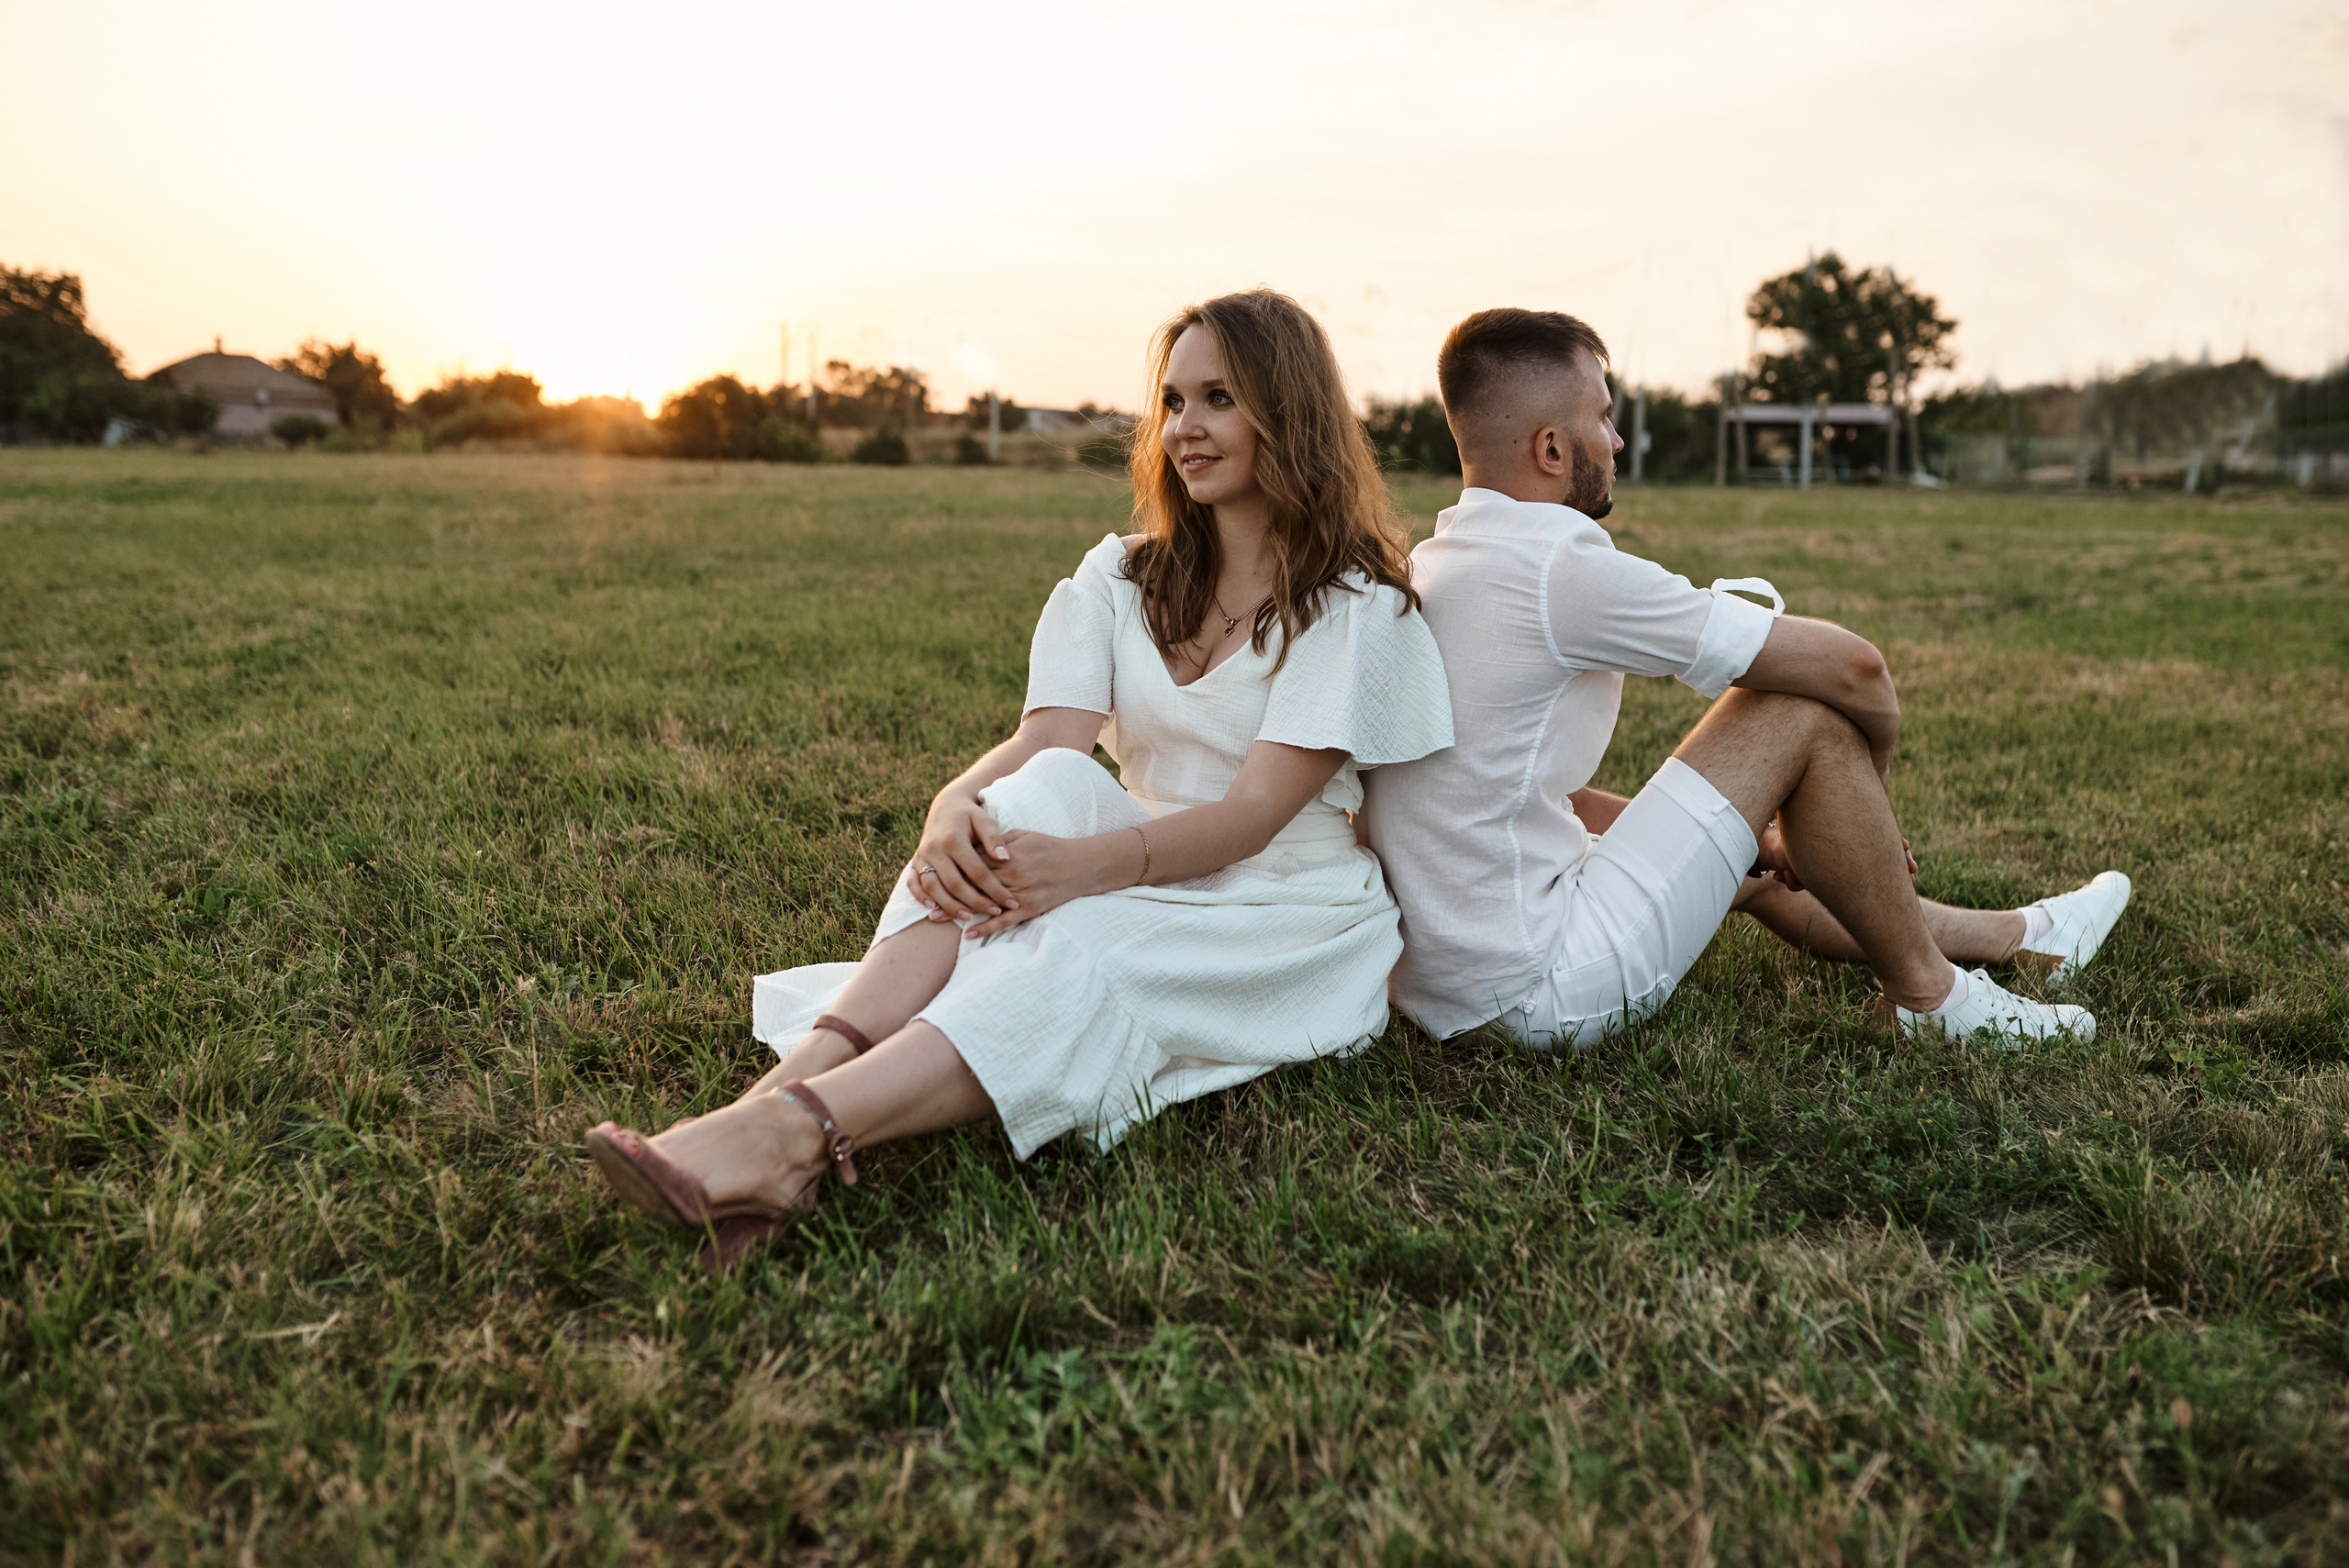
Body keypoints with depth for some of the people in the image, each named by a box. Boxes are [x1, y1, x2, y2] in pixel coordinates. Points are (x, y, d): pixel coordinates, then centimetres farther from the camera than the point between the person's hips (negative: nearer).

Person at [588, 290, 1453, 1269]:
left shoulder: (1355, 603, -7)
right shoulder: (1124, 577, 10)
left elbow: (1254, 812, -18)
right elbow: (1049, 740, -7)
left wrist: (1082, 866, -35)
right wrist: (958, 802, -31)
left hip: (1283, 920, -4)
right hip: (1138, 877, 4)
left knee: (1083, 956, -36)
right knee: (1039, 793, -29)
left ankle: (795, 1132, -55)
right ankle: (802, 1074, -47)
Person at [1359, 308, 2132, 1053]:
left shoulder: (1427, 569, 10)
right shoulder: (1560, 568, -19)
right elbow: (1853, 667, -13)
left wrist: (1736, 830, 16)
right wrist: (1865, 796, 9)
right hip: (1542, 993, -10)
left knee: (1760, 867, 29)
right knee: (1805, 713, -5)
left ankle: (2011, 933, 45)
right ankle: (1924, 990, 13)